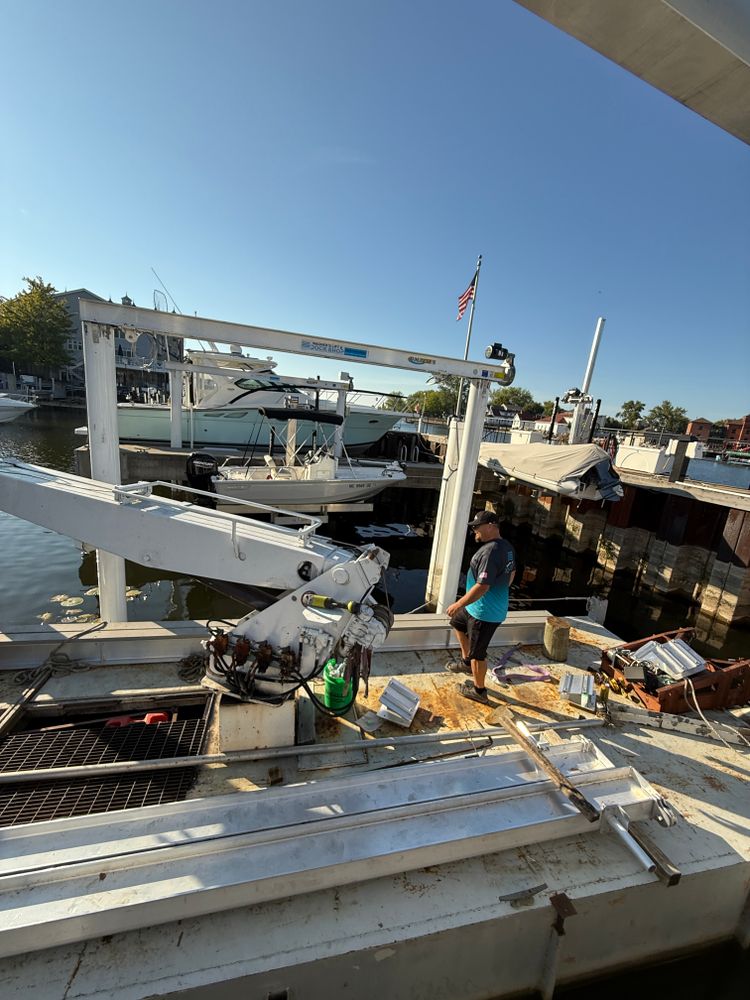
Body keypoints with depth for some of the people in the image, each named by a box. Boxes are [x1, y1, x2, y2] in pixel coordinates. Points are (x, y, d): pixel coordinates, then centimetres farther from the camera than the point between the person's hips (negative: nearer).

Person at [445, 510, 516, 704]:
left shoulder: (490, 551, -29)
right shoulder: (507, 546, 2)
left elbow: (482, 586, -31)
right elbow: (512, 574, 15)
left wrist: (458, 604, -21)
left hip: (485, 612, -10)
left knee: (477, 652, 9)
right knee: (457, 622, 28)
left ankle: (478, 690, 30)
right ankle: (466, 662, 42)